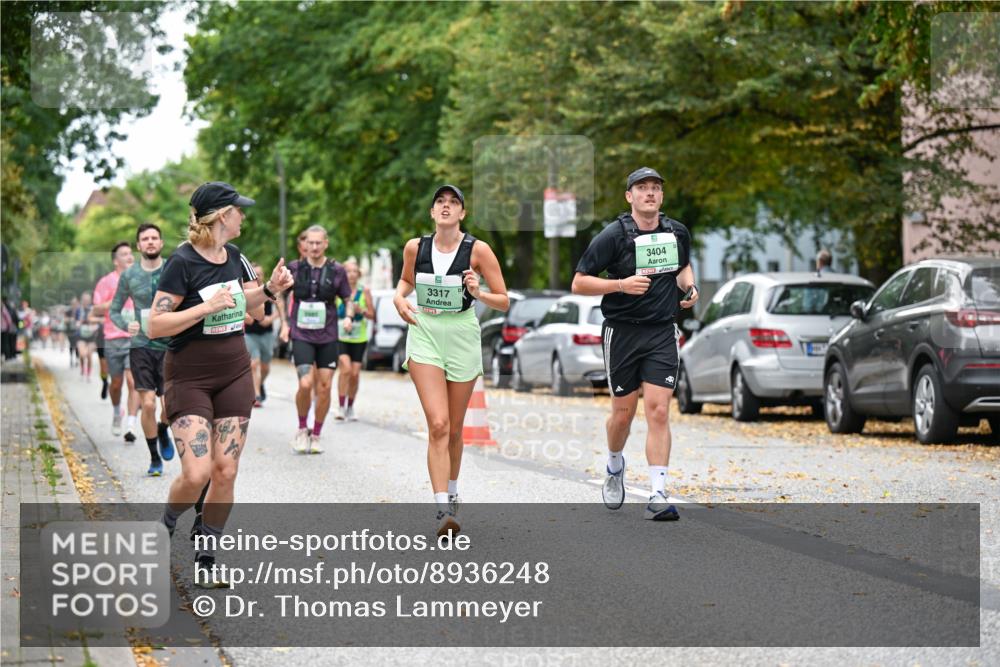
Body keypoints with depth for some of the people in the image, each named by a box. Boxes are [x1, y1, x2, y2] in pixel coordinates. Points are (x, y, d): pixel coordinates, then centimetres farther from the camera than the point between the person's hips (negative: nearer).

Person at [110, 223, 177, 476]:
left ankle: (163, 431, 30)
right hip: (141, 345, 0)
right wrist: (126, 325, -10)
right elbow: (114, 311, 11)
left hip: (170, 345, 0)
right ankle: (155, 459, 10)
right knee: (147, 404, -7)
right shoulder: (129, 275, 3)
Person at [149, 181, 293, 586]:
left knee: (226, 472, 1)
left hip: (234, 374, 6)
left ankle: (205, 560, 12)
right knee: (196, 473, -17)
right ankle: (165, 528, 14)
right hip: (189, 377, -6)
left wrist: (270, 288, 3)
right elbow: (155, 326, -19)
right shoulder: (183, 261, -15)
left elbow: (253, 310, 23)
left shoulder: (235, 257, 6)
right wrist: (207, 306, -25)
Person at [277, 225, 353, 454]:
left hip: (327, 336, 1)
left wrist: (349, 316, -9)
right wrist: (285, 322, 6)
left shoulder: (336, 271, 2)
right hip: (301, 335, -1)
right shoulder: (294, 268, 2)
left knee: (324, 387, 0)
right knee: (305, 384, -16)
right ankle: (302, 429, 7)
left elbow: (348, 299, 12)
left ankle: (316, 435, 17)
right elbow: (280, 294, 15)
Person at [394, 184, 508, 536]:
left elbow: (504, 302, -4)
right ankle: (443, 510, -19)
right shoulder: (415, 247, -1)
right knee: (438, 425, -15)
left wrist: (478, 293, -23)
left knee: (454, 429, 11)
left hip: (463, 338, 0)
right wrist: (399, 297, 0)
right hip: (424, 336, 0)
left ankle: (451, 495, 34)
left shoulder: (477, 250, -7)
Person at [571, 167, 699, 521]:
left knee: (659, 411, -9)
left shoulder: (677, 233, 6)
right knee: (623, 411, 7)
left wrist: (689, 286, 6)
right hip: (622, 331, -2)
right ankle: (615, 466, 39)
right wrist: (622, 284, -20)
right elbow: (579, 283, -8)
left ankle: (658, 496, -10)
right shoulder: (613, 235, -8)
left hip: (661, 333, 2)